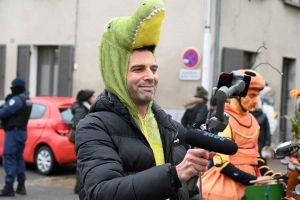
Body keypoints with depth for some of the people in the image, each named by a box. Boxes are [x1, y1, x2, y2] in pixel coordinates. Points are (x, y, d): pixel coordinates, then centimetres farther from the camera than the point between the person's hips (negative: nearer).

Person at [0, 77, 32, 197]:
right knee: (19, 158, 15)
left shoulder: (16, 99, -18)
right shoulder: (26, 99, 14)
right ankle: (21, 186, 17)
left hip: (13, 131, -10)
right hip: (22, 131, 10)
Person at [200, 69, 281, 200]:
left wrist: (269, 175, 2)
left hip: (250, 179, 7)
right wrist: (254, 180, -20)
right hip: (227, 183, -7)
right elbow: (222, 164, -18)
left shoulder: (251, 119, 10)